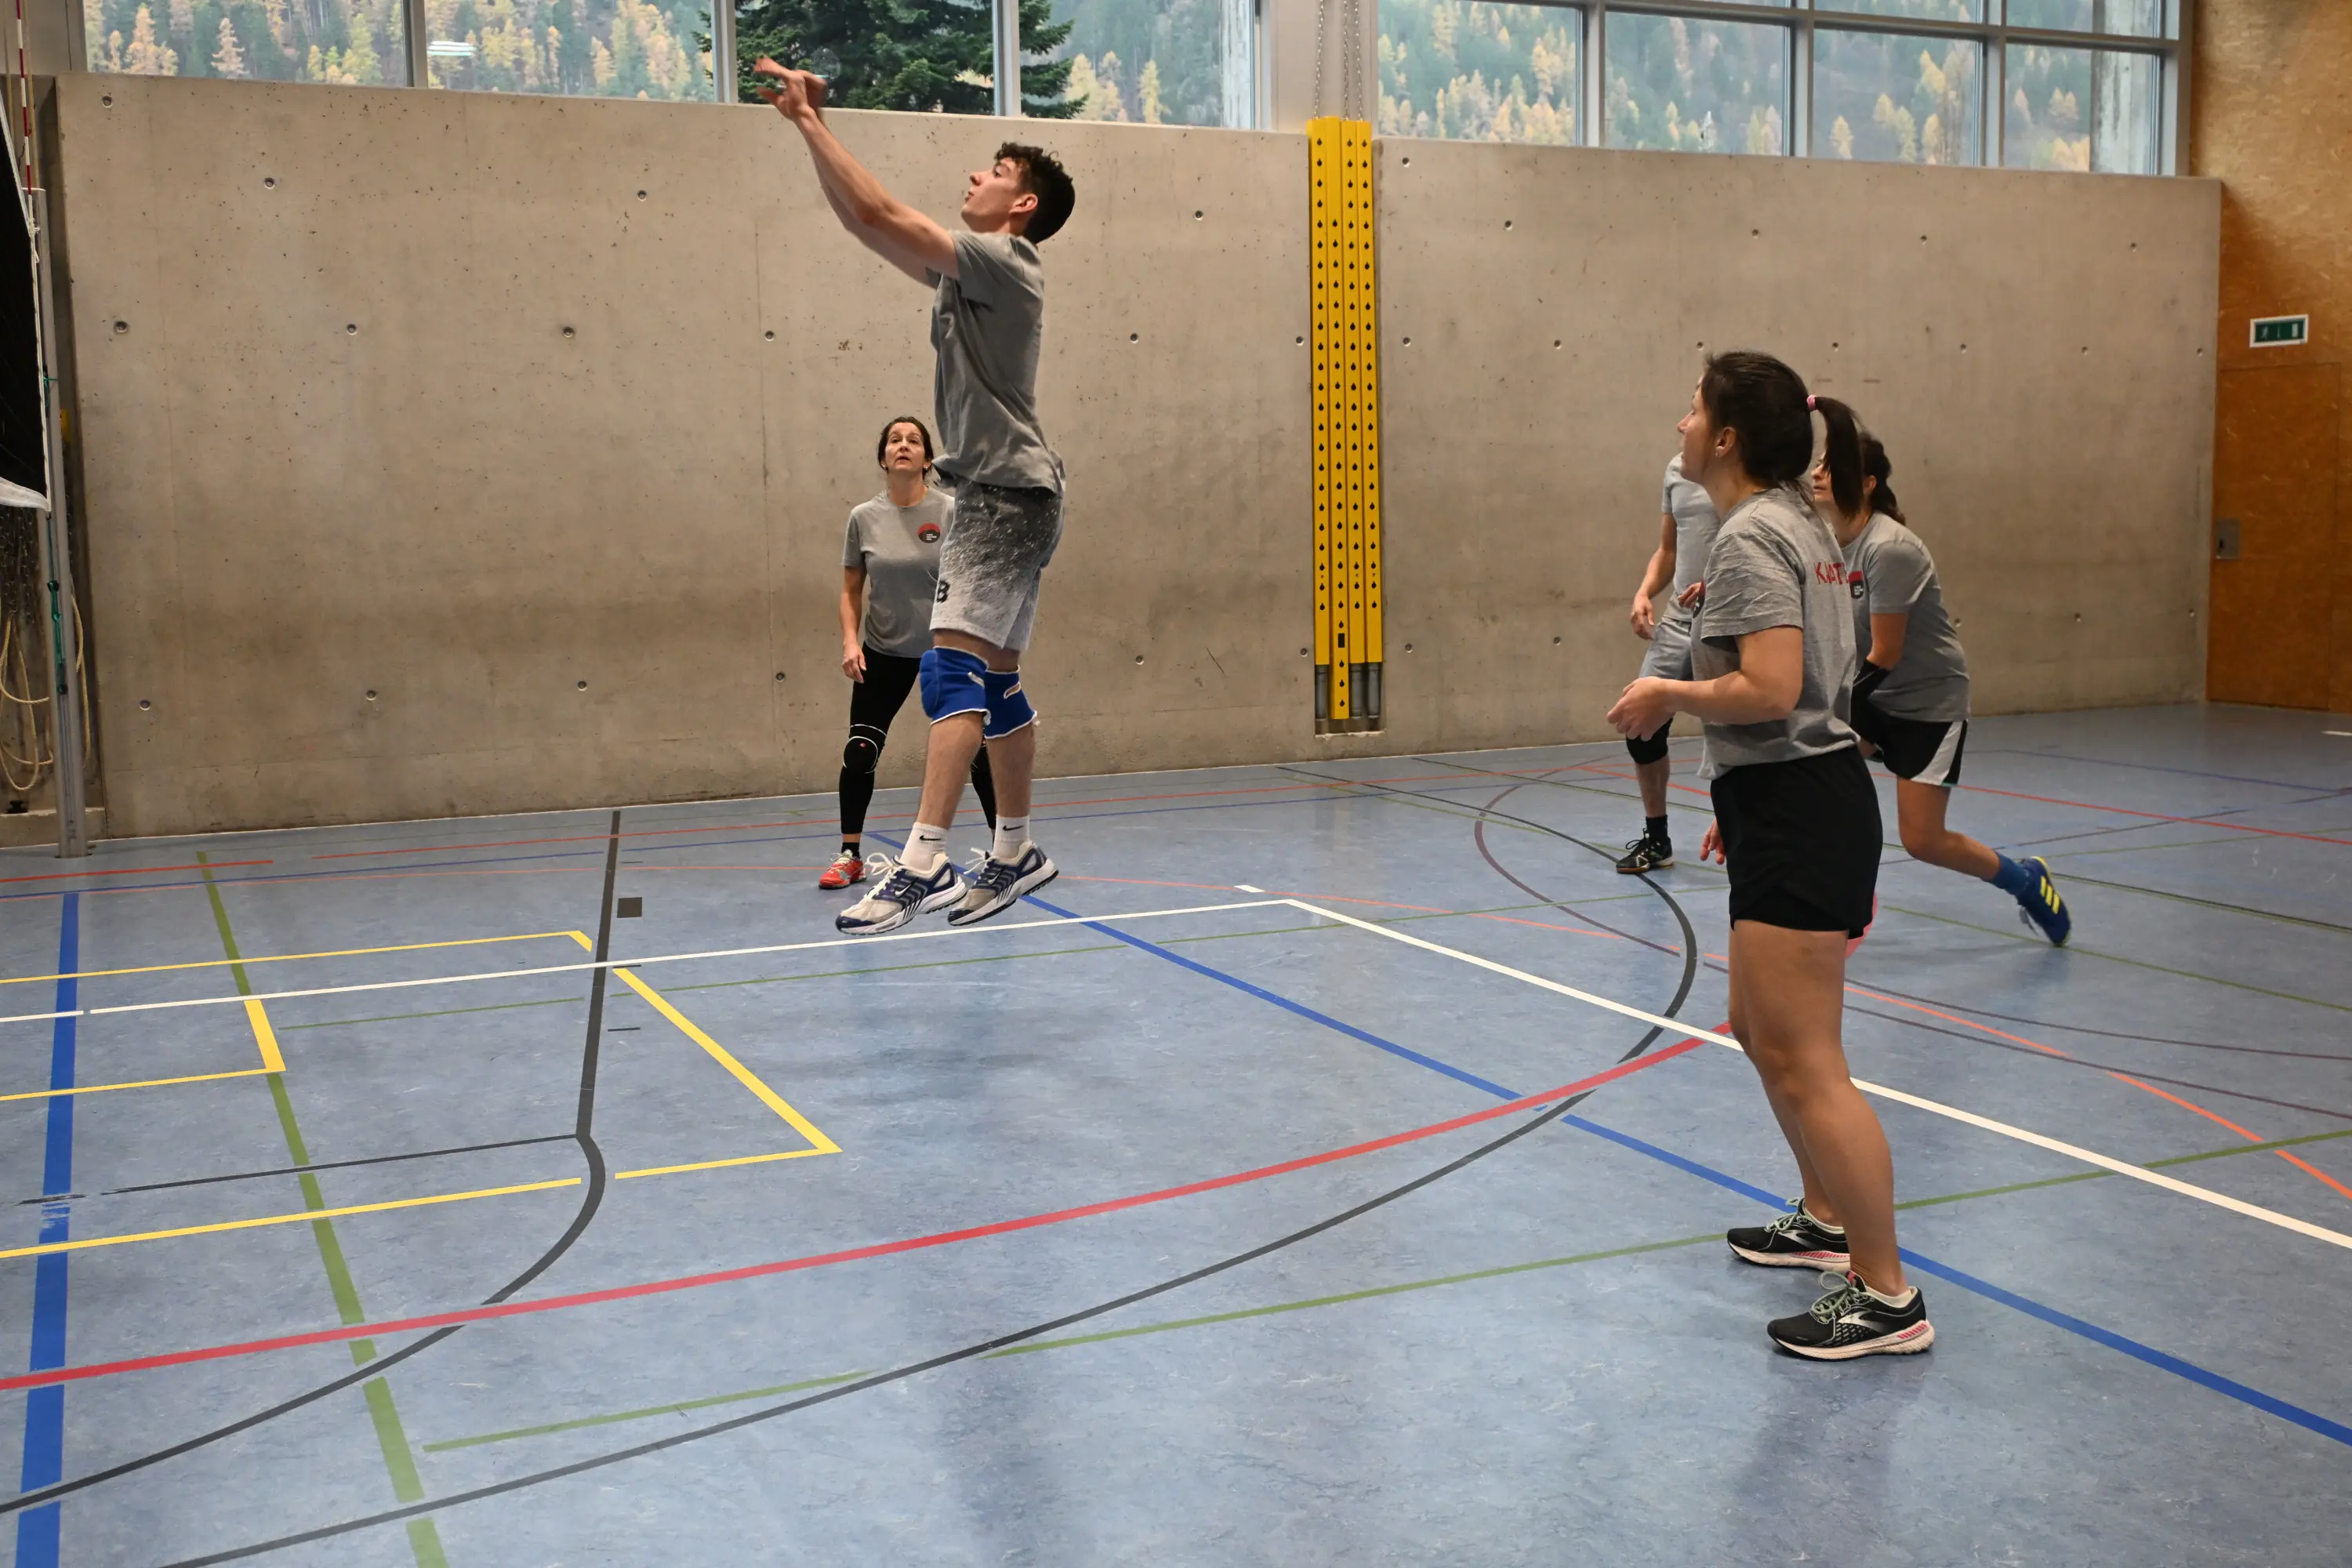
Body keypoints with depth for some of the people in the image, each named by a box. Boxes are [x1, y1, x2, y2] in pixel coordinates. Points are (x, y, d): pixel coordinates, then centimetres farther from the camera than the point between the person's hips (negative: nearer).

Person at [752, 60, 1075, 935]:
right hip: (998, 496, 10)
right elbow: (865, 225, 17)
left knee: (951, 671, -18)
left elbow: (880, 214, -16)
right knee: (995, 679, 12)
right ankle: (1015, 854, 19)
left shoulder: (1003, 262, -9)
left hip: (1007, 494, -10)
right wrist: (809, 125, 12)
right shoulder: (967, 271, 18)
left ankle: (921, 864, -25)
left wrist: (810, 122, -9)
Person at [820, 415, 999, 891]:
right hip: (883, 653, 1)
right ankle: (850, 856, 11)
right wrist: (850, 641, -9)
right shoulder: (864, 518, -4)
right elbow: (851, 591, 5)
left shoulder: (951, 512, -9)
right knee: (859, 753, -3)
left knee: (976, 750, -3)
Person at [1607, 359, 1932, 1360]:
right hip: (1799, 803, 11)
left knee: (1802, 1059, -6)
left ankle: (1887, 1297, 2)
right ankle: (1828, 1220, 36)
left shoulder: (1751, 538, -17)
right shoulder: (1795, 523, 14)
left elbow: (1769, 691, -26)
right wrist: (1742, 799, 24)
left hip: (1797, 817, -11)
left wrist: (1668, 695, -12)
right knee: (1763, 1030, 21)